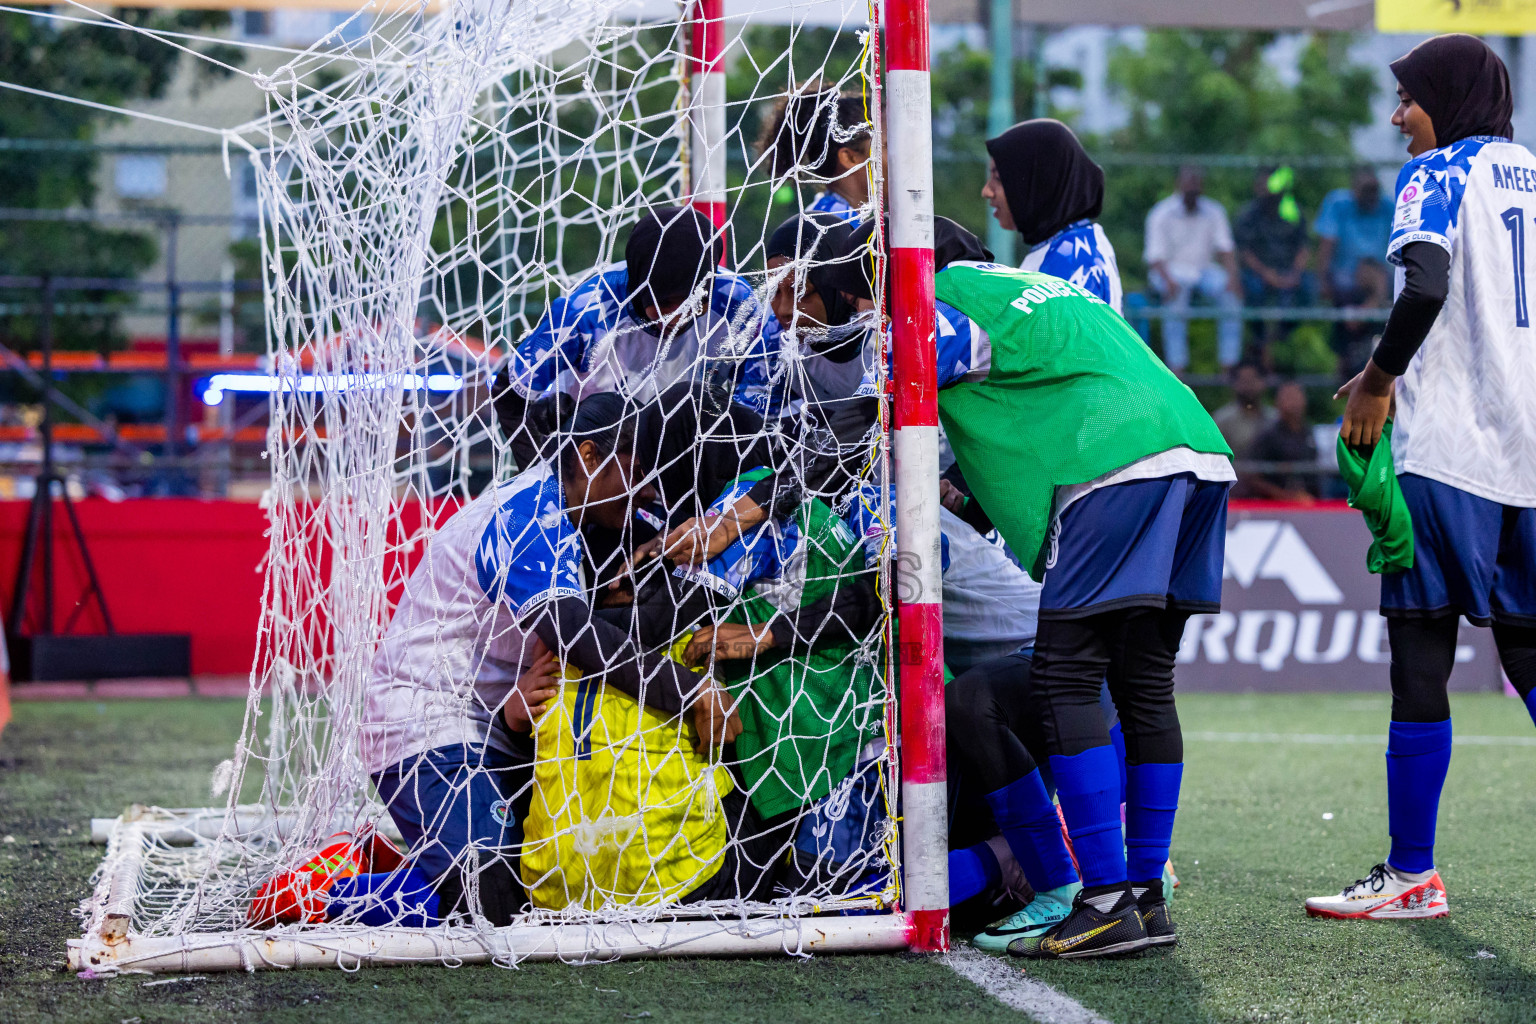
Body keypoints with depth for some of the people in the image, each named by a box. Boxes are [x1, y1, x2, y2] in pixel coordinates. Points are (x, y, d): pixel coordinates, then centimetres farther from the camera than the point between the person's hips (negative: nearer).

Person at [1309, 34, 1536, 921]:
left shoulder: (1439, 174, -3)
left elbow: (1426, 287, -20)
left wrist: (1379, 379, -7)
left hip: (1448, 455, -6)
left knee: (1421, 656, -2)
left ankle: (1413, 874, 1)